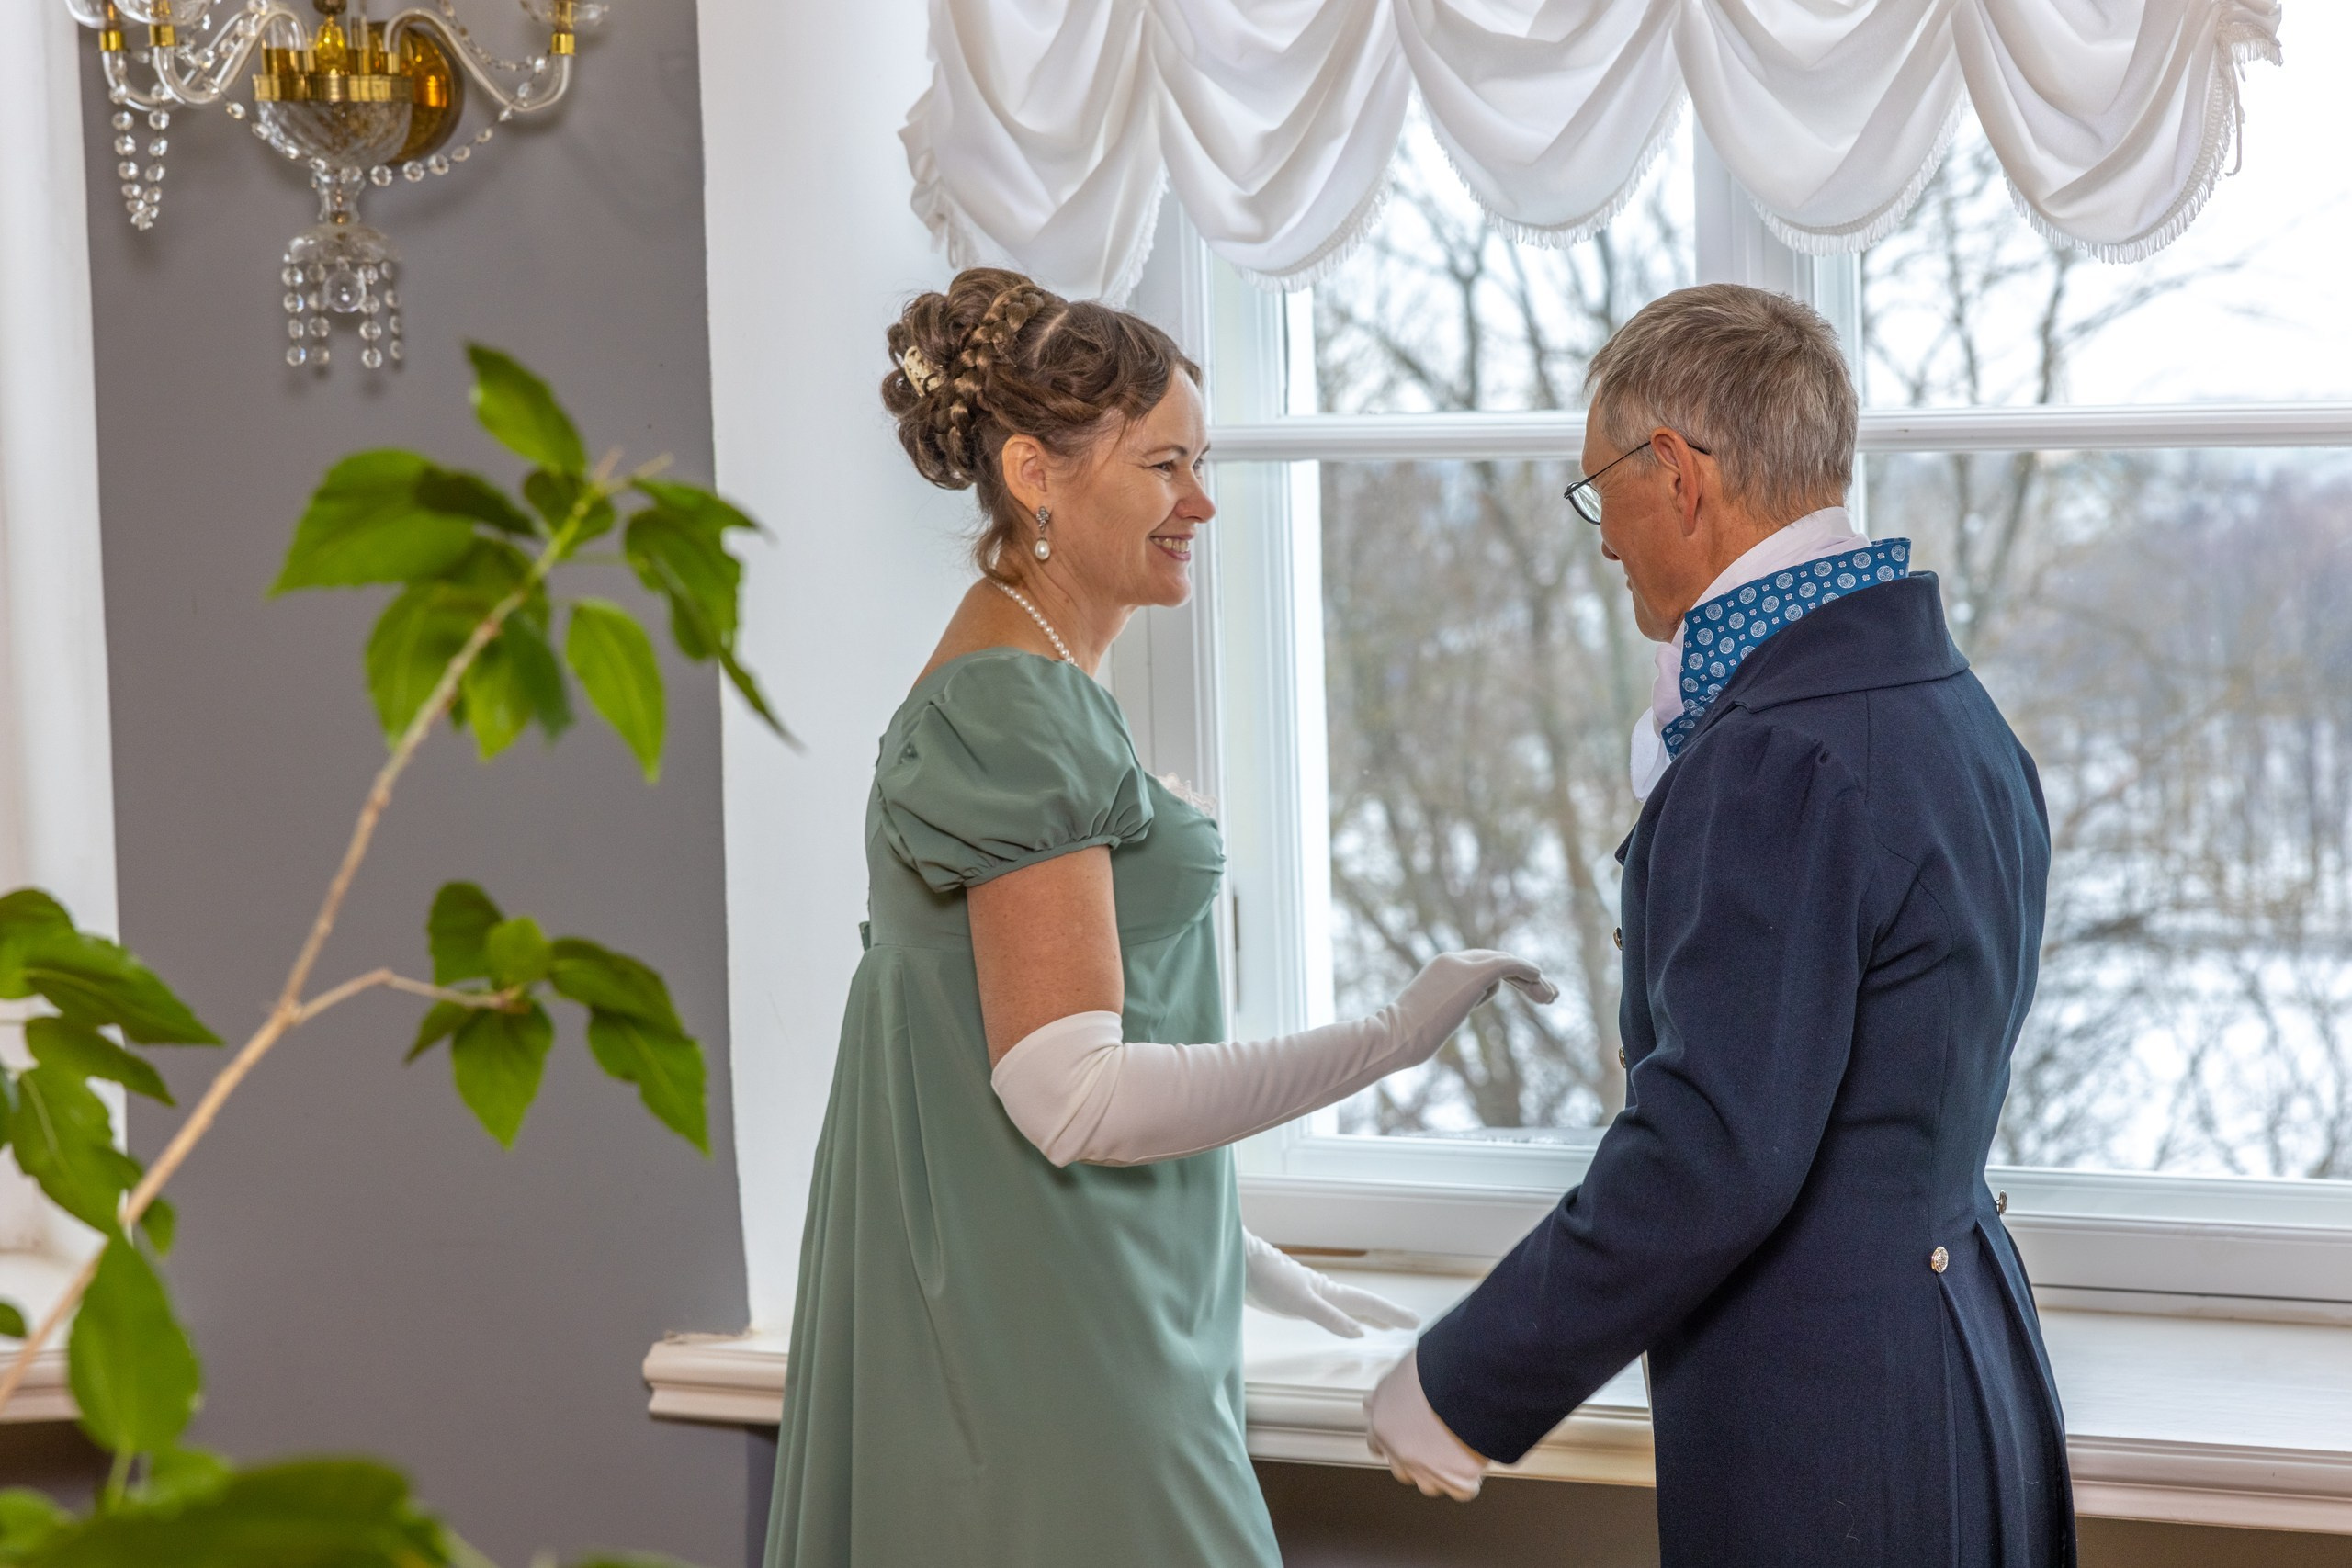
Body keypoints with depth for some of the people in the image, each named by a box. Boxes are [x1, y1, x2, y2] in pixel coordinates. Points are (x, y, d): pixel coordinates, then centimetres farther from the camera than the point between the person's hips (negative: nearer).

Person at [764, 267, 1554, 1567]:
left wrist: (1267, 1273, 21)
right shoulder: (1017, 713, -16)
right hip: (1054, 1351, -10)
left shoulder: (1024, 691, 15)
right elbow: (1074, 1095, -22)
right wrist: (1385, 1042, -19)